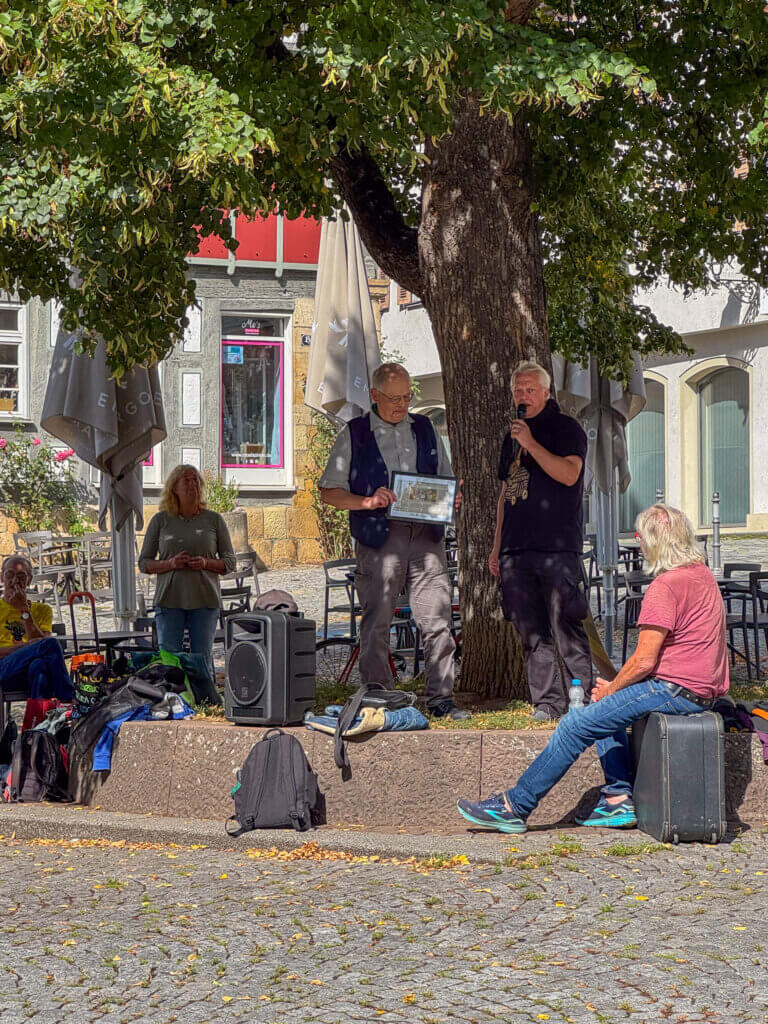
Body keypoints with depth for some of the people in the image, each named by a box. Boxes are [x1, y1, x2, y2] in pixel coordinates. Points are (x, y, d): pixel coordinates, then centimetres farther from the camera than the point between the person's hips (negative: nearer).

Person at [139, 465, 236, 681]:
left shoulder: (214, 520, 7)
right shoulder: (160, 521, 7)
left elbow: (230, 562, 10)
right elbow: (144, 563, 8)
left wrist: (206, 563, -10)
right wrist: (170, 563, -11)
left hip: (205, 600, 0)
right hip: (169, 599, 0)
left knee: (202, 661, 1)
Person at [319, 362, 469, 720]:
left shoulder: (425, 429, 17)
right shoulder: (354, 434, 7)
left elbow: (446, 479, 25)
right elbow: (329, 491, 5)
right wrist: (367, 502, -12)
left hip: (426, 534, 3)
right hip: (379, 539, -2)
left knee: (437, 619, -3)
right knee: (377, 622, 0)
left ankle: (441, 698, 2)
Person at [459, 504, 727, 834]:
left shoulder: (666, 586, -18)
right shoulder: (702, 574, 13)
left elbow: (643, 662, -20)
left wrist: (610, 690, -1)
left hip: (675, 689, -10)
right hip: (703, 688, 10)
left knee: (576, 726, -8)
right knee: (603, 707, 25)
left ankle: (514, 807, -3)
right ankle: (619, 799, 14)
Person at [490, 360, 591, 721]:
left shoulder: (565, 428, 3)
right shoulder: (512, 436, 22)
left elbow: (569, 474, -14)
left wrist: (530, 443, -16)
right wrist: (497, 545, 21)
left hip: (557, 546, -6)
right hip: (516, 549, 6)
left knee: (565, 627, -11)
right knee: (532, 633, 4)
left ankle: (584, 699, -7)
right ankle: (548, 701, 8)